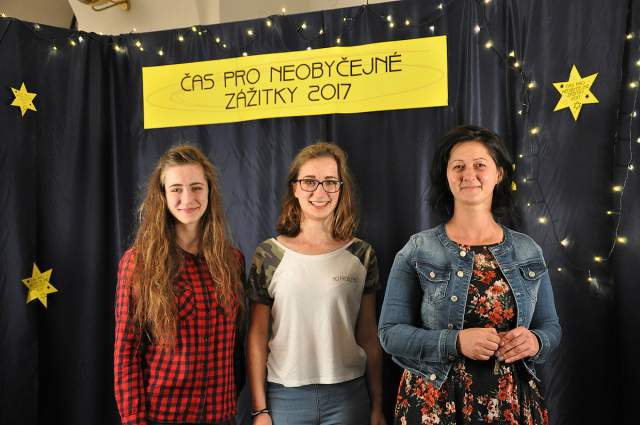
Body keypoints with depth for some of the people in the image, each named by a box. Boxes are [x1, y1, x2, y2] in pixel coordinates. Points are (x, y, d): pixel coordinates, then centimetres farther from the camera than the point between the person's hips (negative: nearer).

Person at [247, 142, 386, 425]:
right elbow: (257, 336, -1)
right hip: (284, 395, -1)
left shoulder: (361, 254, 1)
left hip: (348, 394, 1)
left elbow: (369, 336, 4)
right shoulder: (268, 255, -3)